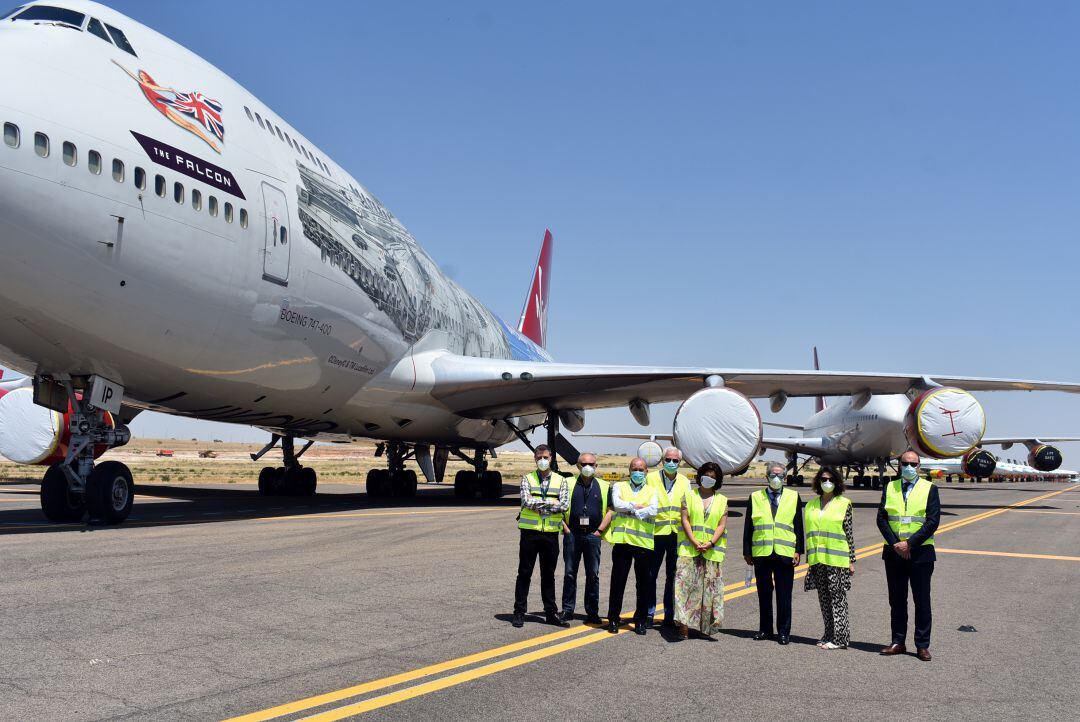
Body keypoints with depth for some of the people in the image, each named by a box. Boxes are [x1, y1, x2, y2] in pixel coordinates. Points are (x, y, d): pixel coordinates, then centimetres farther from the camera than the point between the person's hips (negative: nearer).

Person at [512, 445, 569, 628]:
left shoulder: (560, 481, 7)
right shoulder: (527, 479, 3)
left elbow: (564, 505, -7)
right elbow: (527, 501, -13)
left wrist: (538, 505, -10)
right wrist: (550, 503, -11)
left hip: (551, 533, 2)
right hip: (530, 532, -1)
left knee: (548, 575, 10)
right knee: (524, 573, 4)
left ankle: (551, 612, 18)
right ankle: (519, 612, 11)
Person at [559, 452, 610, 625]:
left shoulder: (603, 486, 9)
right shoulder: (568, 483, 6)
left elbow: (611, 509, 10)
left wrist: (601, 529, 1)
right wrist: (564, 527, -3)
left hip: (593, 535, 1)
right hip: (572, 534, 0)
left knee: (593, 575, 3)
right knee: (569, 573, 3)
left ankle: (592, 612, 10)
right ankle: (567, 610, 11)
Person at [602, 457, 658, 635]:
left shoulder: (651, 491, 11)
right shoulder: (619, 486, 12)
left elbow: (653, 511, -8)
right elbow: (617, 505, -8)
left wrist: (629, 510, -8)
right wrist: (638, 506, -6)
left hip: (643, 542, 1)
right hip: (622, 540, 0)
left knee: (643, 584, 6)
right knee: (618, 582, 3)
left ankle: (641, 620, 17)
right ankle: (613, 619, 13)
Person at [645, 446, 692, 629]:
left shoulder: (685, 482, 10)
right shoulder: (651, 478, 1)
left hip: (677, 534, 3)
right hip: (656, 533, -2)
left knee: (673, 576, 8)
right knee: (651, 575, 1)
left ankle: (669, 615, 17)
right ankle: (648, 614, 11)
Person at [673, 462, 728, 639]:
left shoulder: (722, 500, 12)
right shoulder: (689, 495, 9)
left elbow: (722, 525, 4)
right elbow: (684, 520, 1)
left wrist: (710, 543, -11)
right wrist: (694, 542, -11)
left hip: (712, 551, 1)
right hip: (689, 549, -1)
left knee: (710, 587, 1)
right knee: (685, 583, -11)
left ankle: (707, 625, 8)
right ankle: (684, 624, -12)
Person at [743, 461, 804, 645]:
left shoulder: (793, 497, 8)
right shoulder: (755, 498, 8)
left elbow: (798, 526, 7)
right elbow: (748, 526, 8)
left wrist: (798, 551, 0)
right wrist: (747, 552, 3)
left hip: (785, 554, -1)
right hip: (761, 554, 1)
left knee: (784, 595, 3)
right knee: (764, 593, 9)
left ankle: (783, 631, 12)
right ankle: (765, 629, 19)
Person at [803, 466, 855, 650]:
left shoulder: (844, 504, -1)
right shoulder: (811, 505, 12)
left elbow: (849, 533, -2)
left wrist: (852, 560, -4)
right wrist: (809, 559, 14)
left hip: (837, 560, -5)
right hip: (817, 560, 5)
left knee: (837, 598, -4)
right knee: (824, 599, 9)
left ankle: (840, 638, 1)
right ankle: (829, 635, 17)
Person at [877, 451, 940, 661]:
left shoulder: (929, 489, 1)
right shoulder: (889, 488, 9)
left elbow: (933, 521, -7)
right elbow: (881, 518, 3)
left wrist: (909, 544, -14)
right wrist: (895, 544, -10)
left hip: (920, 552, -3)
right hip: (894, 552, 3)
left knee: (922, 601, 2)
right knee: (897, 600, 9)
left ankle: (922, 645, 10)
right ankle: (898, 642, 17)